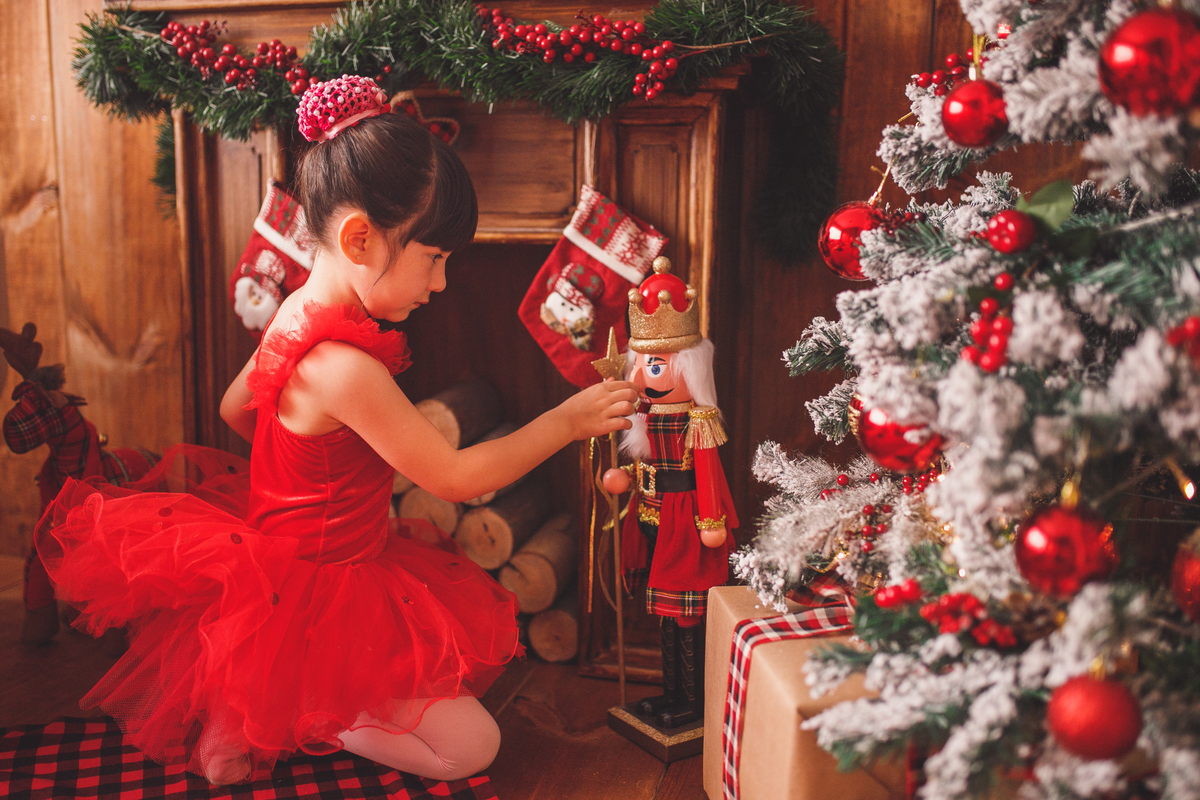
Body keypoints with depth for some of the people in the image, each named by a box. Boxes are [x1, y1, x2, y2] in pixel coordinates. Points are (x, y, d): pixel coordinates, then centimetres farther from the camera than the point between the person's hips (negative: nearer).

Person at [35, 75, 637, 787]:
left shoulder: (300, 314, -2)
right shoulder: (343, 369, -32)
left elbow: (236, 409, 16)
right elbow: (456, 476, -23)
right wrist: (566, 421, -13)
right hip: (315, 591, -10)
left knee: (477, 639, 20)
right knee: (471, 745, -9)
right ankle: (277, 720, -1)